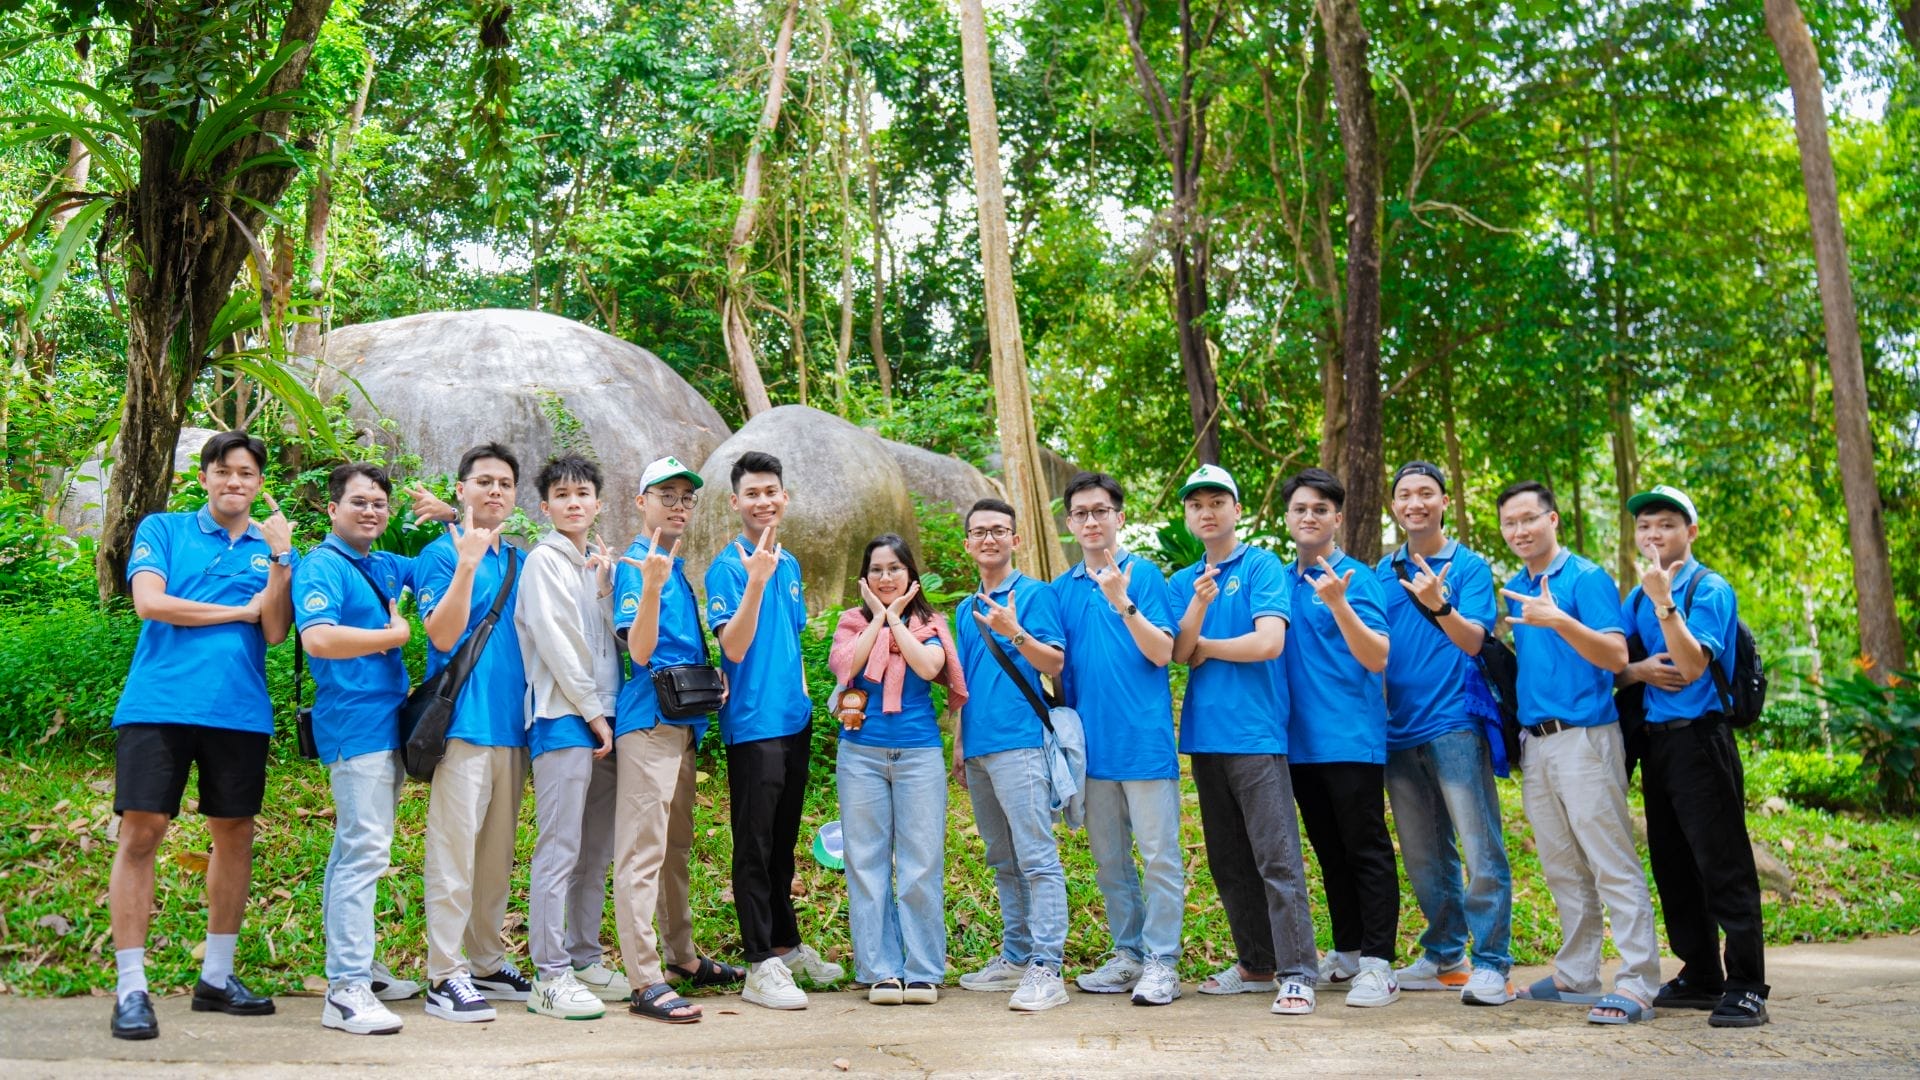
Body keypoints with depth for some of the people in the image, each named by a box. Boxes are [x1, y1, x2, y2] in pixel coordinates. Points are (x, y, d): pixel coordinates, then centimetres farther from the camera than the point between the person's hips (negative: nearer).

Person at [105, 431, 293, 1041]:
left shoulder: (272, 549, 13)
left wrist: (280, 558, -10)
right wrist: (241, 609, -3)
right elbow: (149, 602, -8)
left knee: (235, 835, 9)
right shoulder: (163, 530, 8)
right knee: (141, 832, -6)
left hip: (239, 710, 3)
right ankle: (130, 988, 3)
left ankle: (217, 976, 23)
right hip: (158, 705, -3)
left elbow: (276, 632, 1)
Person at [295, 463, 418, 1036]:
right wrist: (395, 635, -13)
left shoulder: (384, 567, 15)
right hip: (355, 725, -9)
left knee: (357, 849, 15)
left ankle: (350, 965, 24)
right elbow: (318, 638, -25)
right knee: (364, 851, -13)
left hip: (389, 723, 9)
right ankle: (347, 989, -12)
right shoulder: (322, 567, -9)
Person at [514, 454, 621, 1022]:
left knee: (596, 851, 10)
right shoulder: (544, 561, -2)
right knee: (560, 849, -8)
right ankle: (549, 975, -6)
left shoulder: (599, 564, 18)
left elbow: (613, 642, 12)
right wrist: (593, 713, -10)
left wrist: (605, 589, -3)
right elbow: (556, 644, -9)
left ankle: (585, 958, 18)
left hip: (604, 721, 7)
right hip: (562, 718, -7)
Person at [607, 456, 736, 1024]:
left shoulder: (679, 567, 16)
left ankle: (681, 955, 29)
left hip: (684, 721, 9)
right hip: (648, 718, -9)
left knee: (676, 846, 18)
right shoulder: (635, 565, -9)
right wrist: (651, 585, -31)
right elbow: (640, 650, -18)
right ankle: (646, 982, -9)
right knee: (642, 850, -9)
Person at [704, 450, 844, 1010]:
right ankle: (761, 966, 2)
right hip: (753, 724, -7)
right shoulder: (728, 566, -9)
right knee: (755, 845, -2)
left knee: (783, 841, 17)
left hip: (794, 719, 7)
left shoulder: (789, 564, 14)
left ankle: (787, 945, 28)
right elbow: (734, 648, -19)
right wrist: (755, 580, -29)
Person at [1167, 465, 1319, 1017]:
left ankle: (1297, 974, -2)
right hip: (1204, 734, 6)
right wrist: (1199, 605, -15)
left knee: (1277, 858, -7)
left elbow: (1268, 642, -13)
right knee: (1229, 862, 12)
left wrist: (1202, 647, -1)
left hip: (1256, 733, -6)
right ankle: (1255, 964, 23)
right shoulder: (1182, 582, 15)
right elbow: (1179, 653, 2)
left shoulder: (1262, 567, -1)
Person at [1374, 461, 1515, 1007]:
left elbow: (1474, 640, -14)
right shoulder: (1382, 573, 13)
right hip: (1400, 731, 5)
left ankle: (1490, 965, 0)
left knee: (1481, 851, -6)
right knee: (1423, 857, 13)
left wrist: (1439, 606, -32)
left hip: (1455, 725, -5)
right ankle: (1444, 956, 24)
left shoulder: (1469, 566, 0)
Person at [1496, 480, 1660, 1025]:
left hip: (1584, 736, -7)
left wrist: (1559, 621, -28)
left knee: (1613, 866, -7)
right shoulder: (1514, 590, 14)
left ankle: (1638, 983, -5)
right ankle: (1576, 975, 21)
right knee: (1563, 869, 13)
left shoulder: (1587, 578, -7)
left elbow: (1616, 656, -16)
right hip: (1534, 743, 7)